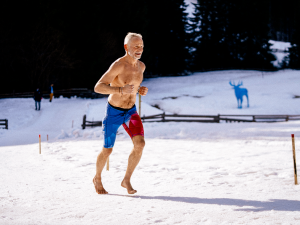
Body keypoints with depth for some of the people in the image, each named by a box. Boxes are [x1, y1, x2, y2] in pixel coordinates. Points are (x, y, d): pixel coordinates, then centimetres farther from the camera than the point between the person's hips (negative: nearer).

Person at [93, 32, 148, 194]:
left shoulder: (141, 66, -2)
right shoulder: (118, 65, -25)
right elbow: (98, 87, -29)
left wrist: (140, 90, -4)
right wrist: (121, 90, -43)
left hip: (131, 111, 5)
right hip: (113, 113, -5)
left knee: (140, 144, -16)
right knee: (107, 150, 8)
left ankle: (126, 180, 0)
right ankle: (97, 178, 36)